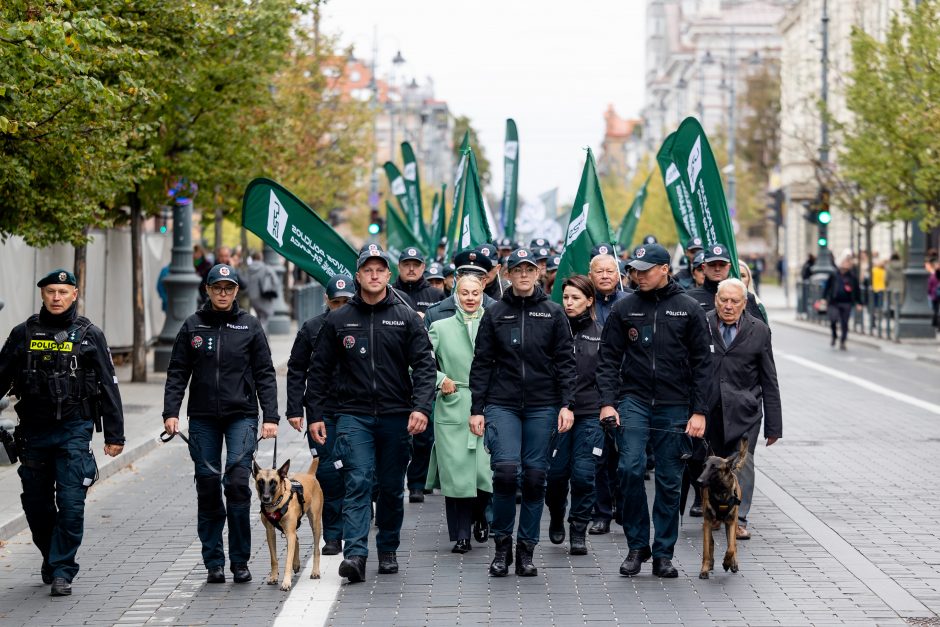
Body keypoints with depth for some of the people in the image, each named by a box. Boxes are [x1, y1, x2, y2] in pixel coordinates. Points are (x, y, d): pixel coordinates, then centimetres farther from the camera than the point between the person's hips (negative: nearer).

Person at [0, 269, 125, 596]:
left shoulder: (89, 335, 2)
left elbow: (109, 386, 3)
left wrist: (114, 435, 0)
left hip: (74, 431, -3)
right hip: (34, 431, 3)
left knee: (71, 503, -10)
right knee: (36, 503, 9)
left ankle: (62, 570, -3)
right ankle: (51, 558, 30)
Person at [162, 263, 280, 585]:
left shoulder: (250, 326, 4)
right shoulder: (193, 326, 6)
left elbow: (265, 375, 4)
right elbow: (177, 373, 6)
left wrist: (271, 417, -4)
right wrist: (170, 412, -5)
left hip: (242, 416, -2)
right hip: (203, 418, 2)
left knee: (237, 481, -14)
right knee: (208, 487, 2)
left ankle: (240, 561, -3)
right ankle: (214, 562, 10)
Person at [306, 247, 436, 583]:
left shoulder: (407, 318, 4)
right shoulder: (337, 321, 6)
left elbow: (424, 365, -2)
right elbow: (319, 370, 10)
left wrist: (421, 407, -16)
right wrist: (315, 414, 4)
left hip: (396, 416, 1)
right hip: (353, 414, -1)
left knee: (392, 488, 9)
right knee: (358, 482, -13)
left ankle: (388, 550, 24)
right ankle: (355, 554, -20)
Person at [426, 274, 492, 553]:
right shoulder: (440, 328, 8)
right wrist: (440, 380, -5)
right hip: (452, 410, 0)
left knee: (486, 471, -8)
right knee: (455, 472, -3)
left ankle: (479, 516, 23)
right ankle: (461, 535, 8)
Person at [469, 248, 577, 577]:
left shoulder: (552, 313, 6)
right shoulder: (495, 313, 6)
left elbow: (565, 361, 5)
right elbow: (481, 363, 7)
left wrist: (567, 404, -4)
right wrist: (476, 409, 2)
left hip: (542, 406, 1)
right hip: (502, 404, -1)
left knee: (535, 476, 1)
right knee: (506, 470, -15)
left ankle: (526, 550, 12)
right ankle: (502, 543, 2)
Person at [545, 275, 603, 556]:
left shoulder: (600, 334, 6)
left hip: (590, 413, 0)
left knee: (583, 474, -4)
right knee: (556, 472, 1)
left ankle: (578, 532, 9)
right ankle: (556, 518, 29)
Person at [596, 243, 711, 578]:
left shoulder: (688, 309, 3)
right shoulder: (624, 308, 5)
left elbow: (702, 363, 4)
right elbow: (608, 358, 5)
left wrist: (699, 411, -2)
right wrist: (607, 402, -6)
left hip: (674, 406, 0)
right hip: (633, 402, 0)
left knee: (669, 481, 4)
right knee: (631, 468, -15)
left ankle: (663, 554, 13)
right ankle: (637, 545, -1)